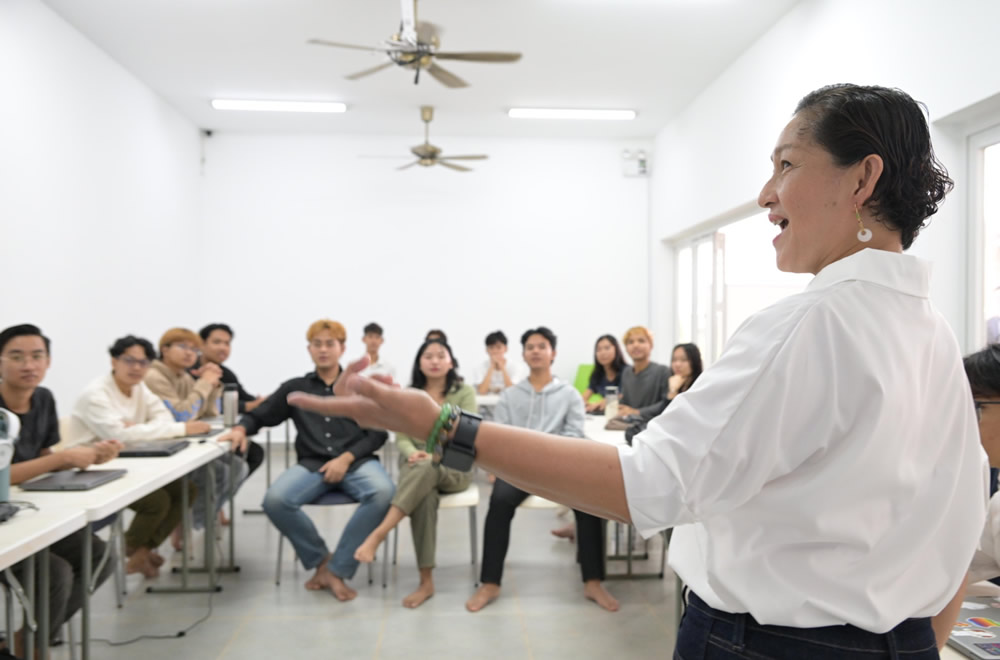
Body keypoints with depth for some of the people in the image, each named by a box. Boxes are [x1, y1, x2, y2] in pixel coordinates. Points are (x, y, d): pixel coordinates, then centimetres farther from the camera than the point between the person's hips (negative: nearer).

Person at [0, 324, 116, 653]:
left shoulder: (43, 399, 2)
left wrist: (89, 454, -9)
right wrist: (65, 458, -25)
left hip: (28, 513, 8)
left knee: (100, 558, -3)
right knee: (56, 573, -24)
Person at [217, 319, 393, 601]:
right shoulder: (294, 388, 17)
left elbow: (379, 433, 7)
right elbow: (259, 416, 18)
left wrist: (347, 458, -9)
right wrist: (241, 428, -6)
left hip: (357, 461, -1)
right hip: (312, 464, 1)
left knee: (383, 493, -35)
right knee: (275, 500, -30)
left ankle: (336, 569, -18)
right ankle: (321, 560, -4)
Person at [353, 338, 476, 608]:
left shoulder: (465, 392, 5)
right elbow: (401, 436, 5)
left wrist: (436, 455, -23)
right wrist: (413, 452, -19)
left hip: (454, 467, -1)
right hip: (415, 465, 1)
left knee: (425, 470, -40)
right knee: (424, 496, -36)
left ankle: (377, 535, -45)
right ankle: (426, 581, -36)